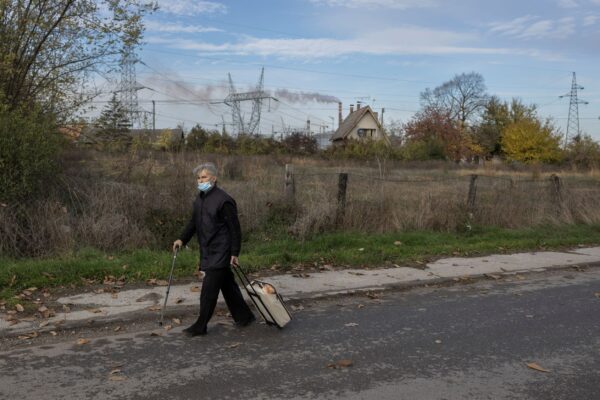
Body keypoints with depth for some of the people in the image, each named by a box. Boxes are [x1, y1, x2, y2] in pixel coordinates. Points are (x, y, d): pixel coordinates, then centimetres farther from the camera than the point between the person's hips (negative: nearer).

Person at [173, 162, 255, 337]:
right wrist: (182, 239, 4)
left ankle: (201, 326, 5)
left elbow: (235, 228, -15)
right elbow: (193, 222, 18)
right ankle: (244, 316, 29)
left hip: (220, 252, -9)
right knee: (227, 285, 16)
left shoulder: (224, 200, -16)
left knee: (209, 289, -5)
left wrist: (235, 253, -16)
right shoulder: (200, 198, 10)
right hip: (208, 252, 9)